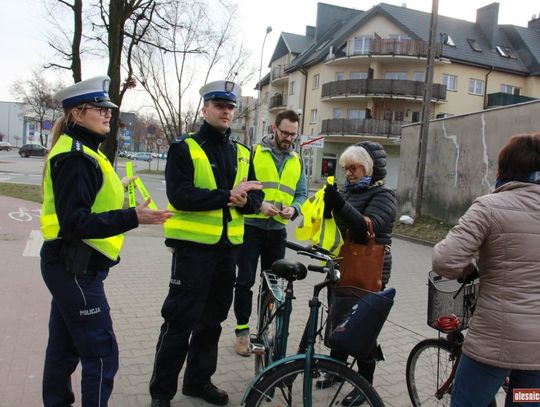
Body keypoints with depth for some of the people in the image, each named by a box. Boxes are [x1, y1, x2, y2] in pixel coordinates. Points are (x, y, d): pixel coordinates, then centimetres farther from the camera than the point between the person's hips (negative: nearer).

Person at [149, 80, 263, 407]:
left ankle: (199, 379, 33)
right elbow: (179, 195, -18)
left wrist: (244, 201, -14)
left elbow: (256, 198, 9)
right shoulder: (184, 149, -4)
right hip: (194, 245, -5)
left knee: (212, 319, 16)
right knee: (180, 320, 1)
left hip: (228, 246, 6)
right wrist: (227, 194, -22)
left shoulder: (242, 153, 12)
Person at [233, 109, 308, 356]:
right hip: (251, 226, -4)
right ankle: (242, 331, 14)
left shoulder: (297, 161, 10)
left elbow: (301, 194, 10)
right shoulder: (253, 153, -3)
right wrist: (259, 204, -22)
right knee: (245, 281, 1)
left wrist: (293, 209, -12)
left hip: (278, 229, 4)